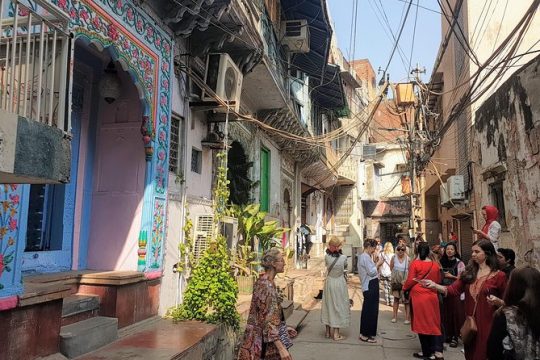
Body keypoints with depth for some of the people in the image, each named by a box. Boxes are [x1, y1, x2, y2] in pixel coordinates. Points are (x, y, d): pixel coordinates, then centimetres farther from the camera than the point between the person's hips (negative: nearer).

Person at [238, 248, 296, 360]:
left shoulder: (264, 282, 5)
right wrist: (281, 348, -27)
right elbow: (268, 321, -25)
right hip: (265, 342, -9)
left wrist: (284, 328, 22)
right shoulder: (267, 286, -23)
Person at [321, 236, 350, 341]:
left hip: (329, 282, 3)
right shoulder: (343, 257, -16)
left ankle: (328, 331, 24)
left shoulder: (327, 257, -13)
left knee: (328, 305, 14)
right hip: (340, 283, -2)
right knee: (338, 306, 7)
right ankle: (336, 333, 10)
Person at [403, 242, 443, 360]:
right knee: (433, 323, 13)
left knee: (422, 323, 7)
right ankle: (437, 350, 1)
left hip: (418, 296, -4)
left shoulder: (415, 263, -11)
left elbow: (410, 281, -10)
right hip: (432, 297, 4)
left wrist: (404, 288, 9)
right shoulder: (435, 265, 1)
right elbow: (438, 280, 15)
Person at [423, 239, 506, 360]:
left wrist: (497, 302, -18)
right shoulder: (468, 273, 6)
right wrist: (435, 285, -17)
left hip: (488, 324, -4)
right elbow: (453, 290, -3)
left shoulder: (498, 275, -5)